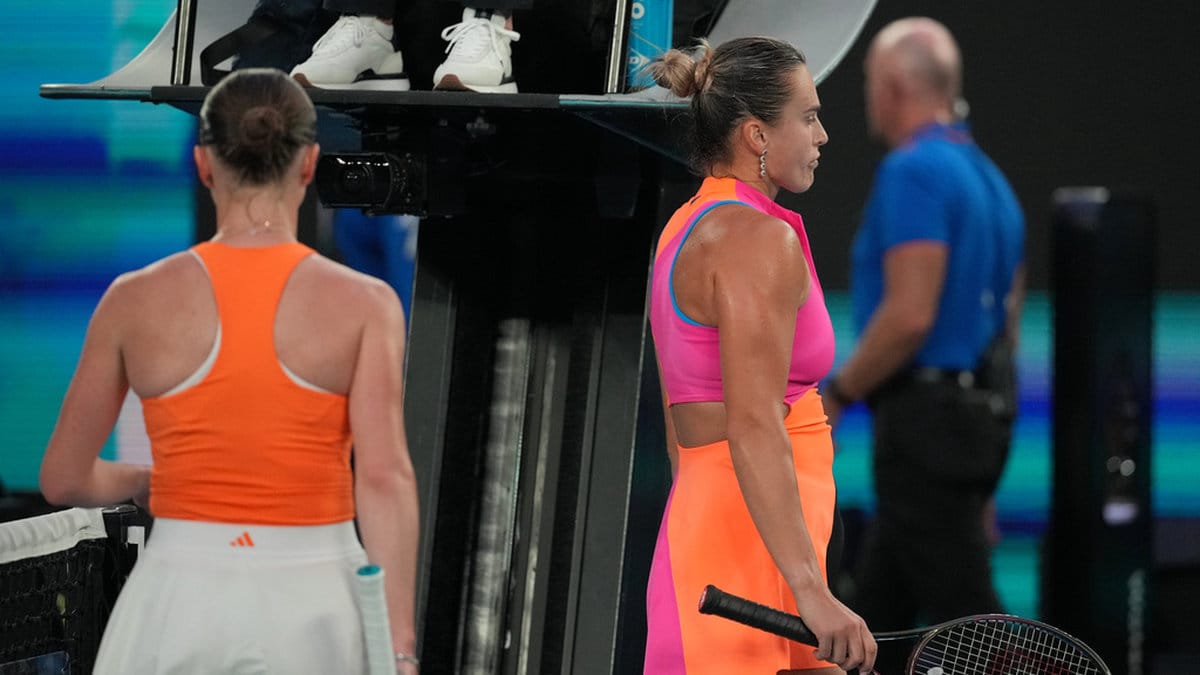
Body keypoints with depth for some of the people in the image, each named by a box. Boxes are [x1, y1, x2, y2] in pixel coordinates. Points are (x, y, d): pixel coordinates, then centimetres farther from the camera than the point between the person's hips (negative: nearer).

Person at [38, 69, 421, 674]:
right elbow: (385, 477, -15)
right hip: (313, 608, 0)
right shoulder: (364, 304, -4)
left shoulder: (136, 301, -1)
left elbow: (65, 478, 6)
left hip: (180, 608, 1)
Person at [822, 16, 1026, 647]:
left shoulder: (913, 170, -14)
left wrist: (836, 397, -10)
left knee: (963, 611, -8)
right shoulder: (987, 176, 16)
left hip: (925, 424, -10)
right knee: (877, 605, 15)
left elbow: (909, 315, -23)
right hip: (978, 414, 10)